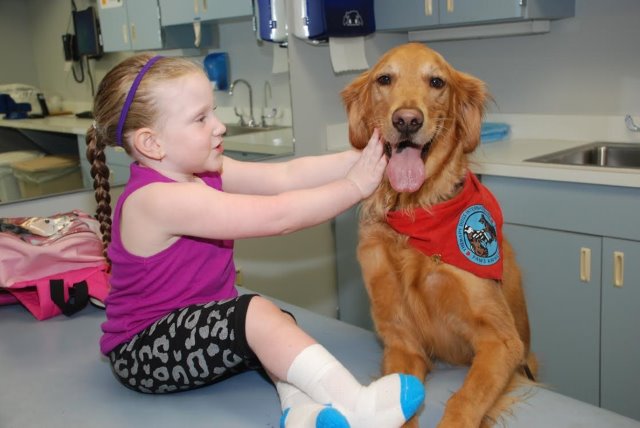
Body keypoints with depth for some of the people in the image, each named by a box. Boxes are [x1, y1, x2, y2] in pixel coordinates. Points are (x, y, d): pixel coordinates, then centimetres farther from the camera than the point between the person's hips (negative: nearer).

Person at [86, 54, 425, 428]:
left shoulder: (203, 172, 0)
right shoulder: (160, 198, -27)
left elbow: (285, 176, -6)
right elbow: (277, 217, -30)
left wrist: (362, 158, -12)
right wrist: (356, 185, -20)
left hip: (194, 326, 9)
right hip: (144, 352, -9)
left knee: (279, 322, -6)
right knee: (258, 313, -27)